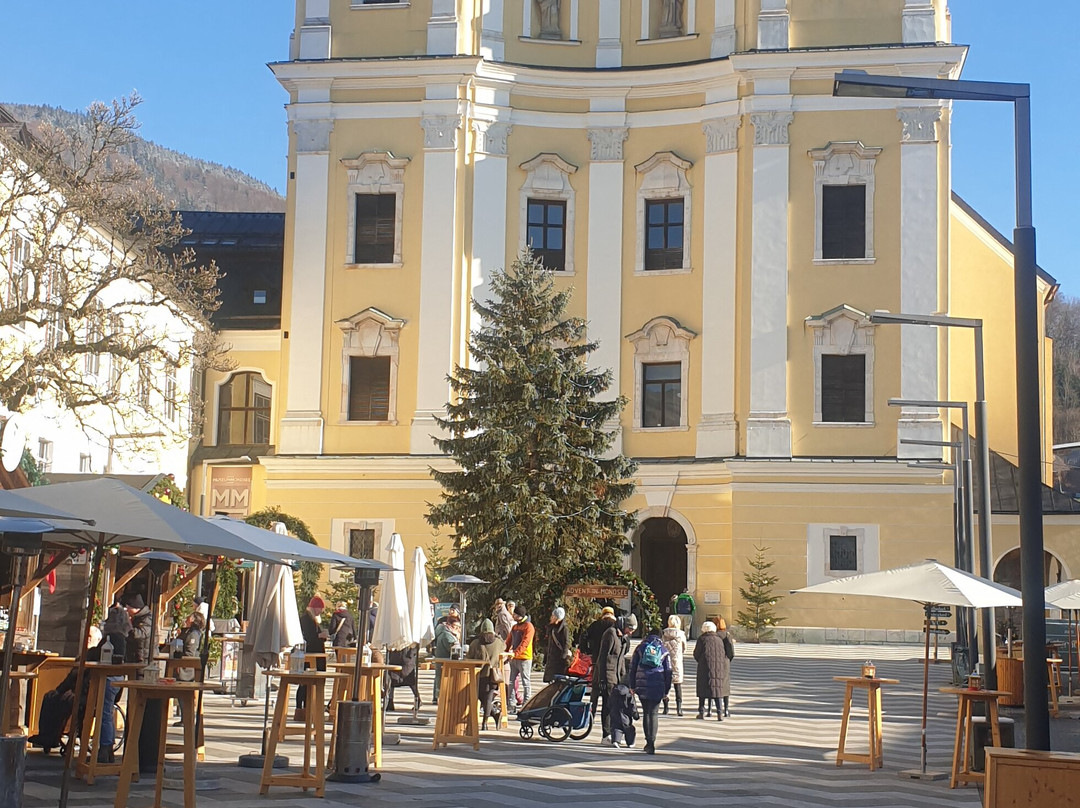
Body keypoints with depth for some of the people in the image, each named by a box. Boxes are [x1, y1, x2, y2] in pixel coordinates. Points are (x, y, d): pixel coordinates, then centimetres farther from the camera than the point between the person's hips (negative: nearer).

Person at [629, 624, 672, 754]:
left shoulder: (640, 647, 9)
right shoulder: (664, 650, 8)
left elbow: (633, 667, 8)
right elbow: (668, 671, 8)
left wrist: (632, 686, 13)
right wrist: (666, 691, 12)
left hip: (642, 686, 1)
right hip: (657, 687, -1)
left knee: (646, 713, 12)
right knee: (654, 714, 1)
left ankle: (649, 741, 12)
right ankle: (651, 743, -10)